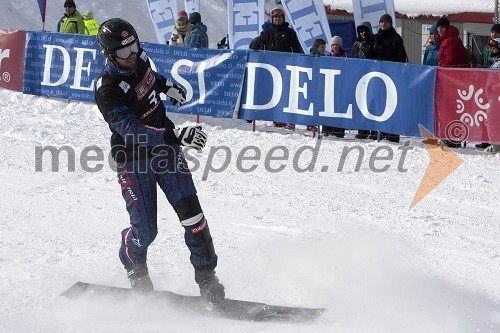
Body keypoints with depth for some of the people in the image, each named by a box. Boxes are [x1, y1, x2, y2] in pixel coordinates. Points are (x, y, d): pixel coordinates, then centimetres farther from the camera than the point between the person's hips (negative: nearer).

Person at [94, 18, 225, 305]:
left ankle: (207, 277, 5)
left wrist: (166, 85, 32)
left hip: (166, 150, 5)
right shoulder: (107, 91, -25)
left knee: (191, 214, -6)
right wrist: (177, 135, -45)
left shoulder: (140, 59, -3)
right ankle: (136, 274, 29)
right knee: (145, 230, -3)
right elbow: (131, 129, -37)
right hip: (134, 161, -5)